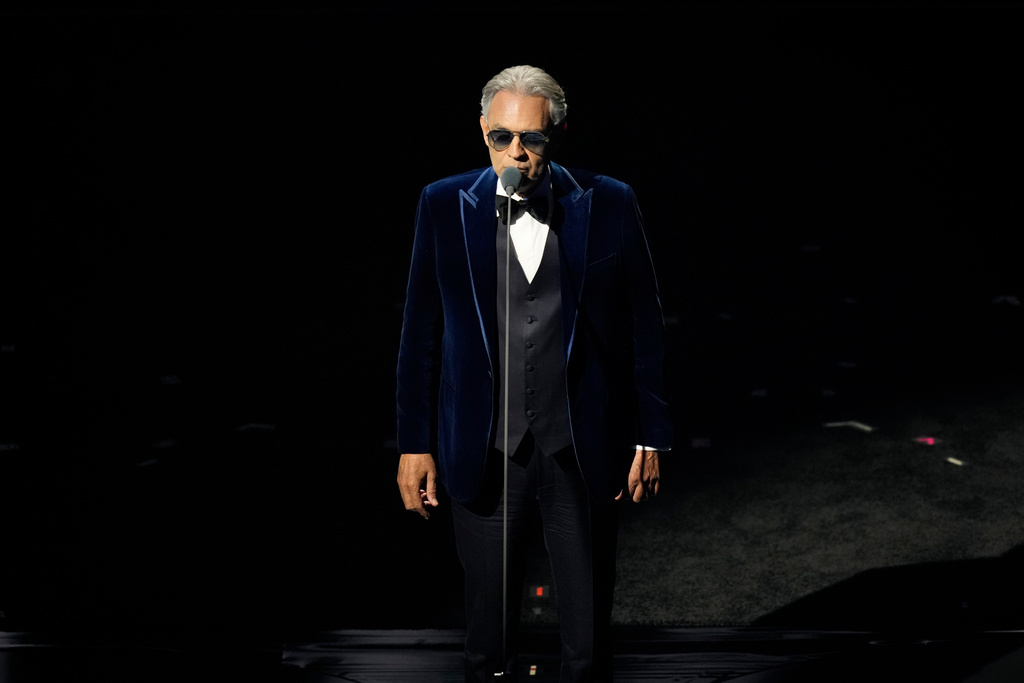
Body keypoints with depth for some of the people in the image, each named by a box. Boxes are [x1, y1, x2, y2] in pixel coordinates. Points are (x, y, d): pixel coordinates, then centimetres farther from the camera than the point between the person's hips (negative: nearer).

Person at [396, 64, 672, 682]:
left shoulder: (608, 205, -2)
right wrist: (415, 443, 3)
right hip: (484, 453, 1)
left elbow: (645, 326, 3)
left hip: (583, 451, 0)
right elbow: (422, 332, 4)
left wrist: (651, 435, 1)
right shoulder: (444, 205, 0)